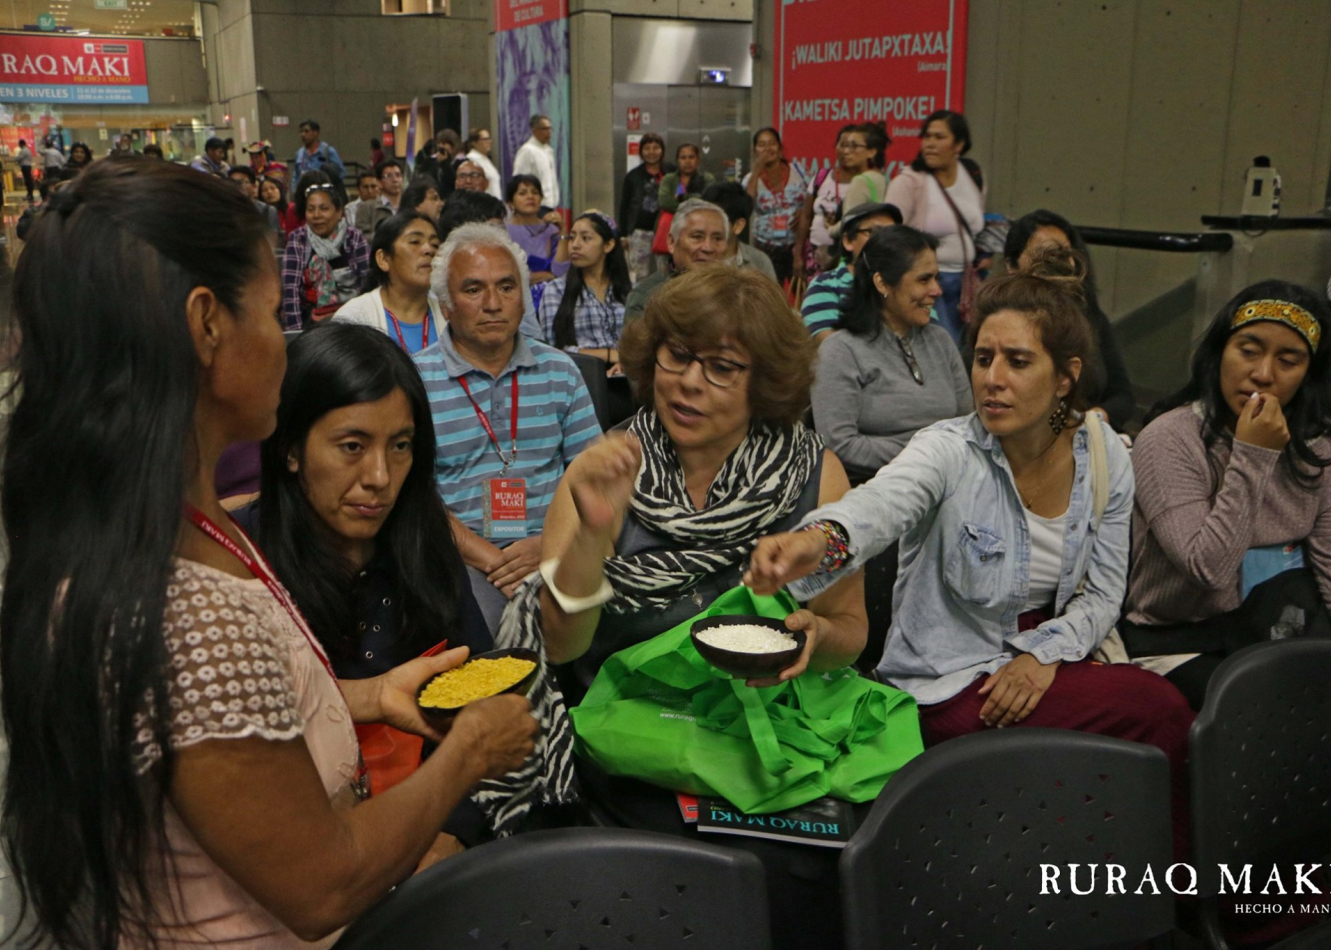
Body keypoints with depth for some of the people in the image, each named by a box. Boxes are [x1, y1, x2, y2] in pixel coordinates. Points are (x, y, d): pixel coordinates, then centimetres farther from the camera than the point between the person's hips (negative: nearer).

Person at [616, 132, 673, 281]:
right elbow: (624, 207, 9)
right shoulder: (633, 176, 7)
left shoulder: (671, 172, 6)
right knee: (639, 275, 0)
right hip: (639, 231, 0)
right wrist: (623, 234, 6)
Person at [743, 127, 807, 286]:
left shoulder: (796, 171, 1)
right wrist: (756, 172, -17)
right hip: (765, 248, 0)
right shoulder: (751, 178, 0)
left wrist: (804, 211, -13)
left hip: (796, 245, 0)